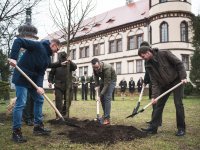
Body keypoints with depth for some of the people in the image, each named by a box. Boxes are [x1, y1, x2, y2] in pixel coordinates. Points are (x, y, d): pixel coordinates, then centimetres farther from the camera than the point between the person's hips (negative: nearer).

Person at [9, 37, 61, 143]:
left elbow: (41, 73, 2)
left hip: (33, 79, 9)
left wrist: (39, 86, -14)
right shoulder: (38, 46, -14)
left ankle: (38, 126, 22)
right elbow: (18, 41, -20)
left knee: (39, 99, 12)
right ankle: (16, 132, 3)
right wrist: (13, 58, -30)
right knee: (20, 103, -8)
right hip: (22, 78, -9)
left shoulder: (47, 58, 9)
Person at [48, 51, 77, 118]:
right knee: (58, 101, -7)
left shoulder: (69, 64, 9)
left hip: (68, 86, 3)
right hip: (58, 86, -2)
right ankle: (58, 115, -2)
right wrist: (50, 81, -3)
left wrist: (70, 62, -23)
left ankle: (64, 114, 27)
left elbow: (75, 67, -9)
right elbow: (51, 73, 8)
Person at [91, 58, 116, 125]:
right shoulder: (95, 68, -19)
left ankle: (107, 118, -14)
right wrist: (97, 85, -16)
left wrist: (100, 95, -36)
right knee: (102, 98, 3)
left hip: (111, 80, -6)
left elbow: (107, 84, -36)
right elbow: (96, 76, -2)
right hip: (104, 80, 7)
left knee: (107, 98, -17)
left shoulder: (107, 68, -39)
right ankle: (105, 115, 17)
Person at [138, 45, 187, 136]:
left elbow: (179, 63, -12)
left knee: (178, 104, -7)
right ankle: (153, 127, 6)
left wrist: (183, 77, -20)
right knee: (159, 105, 1)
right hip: (164, 85, 5)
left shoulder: (164, 54, -18)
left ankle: (181, 128, 5)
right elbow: (154, 82, -9)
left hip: (176, 81, -4)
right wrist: (154, 96, -18)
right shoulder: (148, 65, -7)